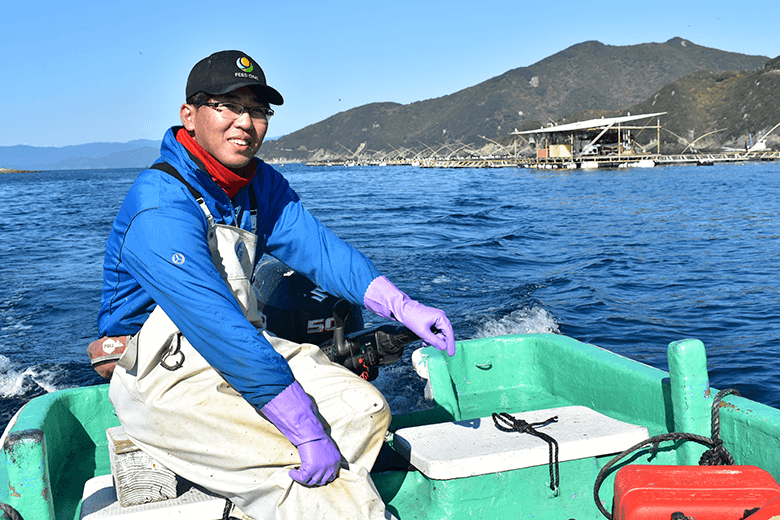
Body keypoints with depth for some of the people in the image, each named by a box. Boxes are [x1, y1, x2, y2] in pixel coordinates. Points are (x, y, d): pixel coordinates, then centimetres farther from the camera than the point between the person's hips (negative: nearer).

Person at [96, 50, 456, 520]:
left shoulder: (262, 185, 4)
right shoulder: (160, 207, -25)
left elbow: (317, 246, -4)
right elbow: (217, 327, -31)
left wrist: (402, 306, -20)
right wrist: (305, 430, -32)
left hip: (245, 344, 8)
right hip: (166, 375, -8)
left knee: (366, 409, -3)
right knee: (315, 464, -22)